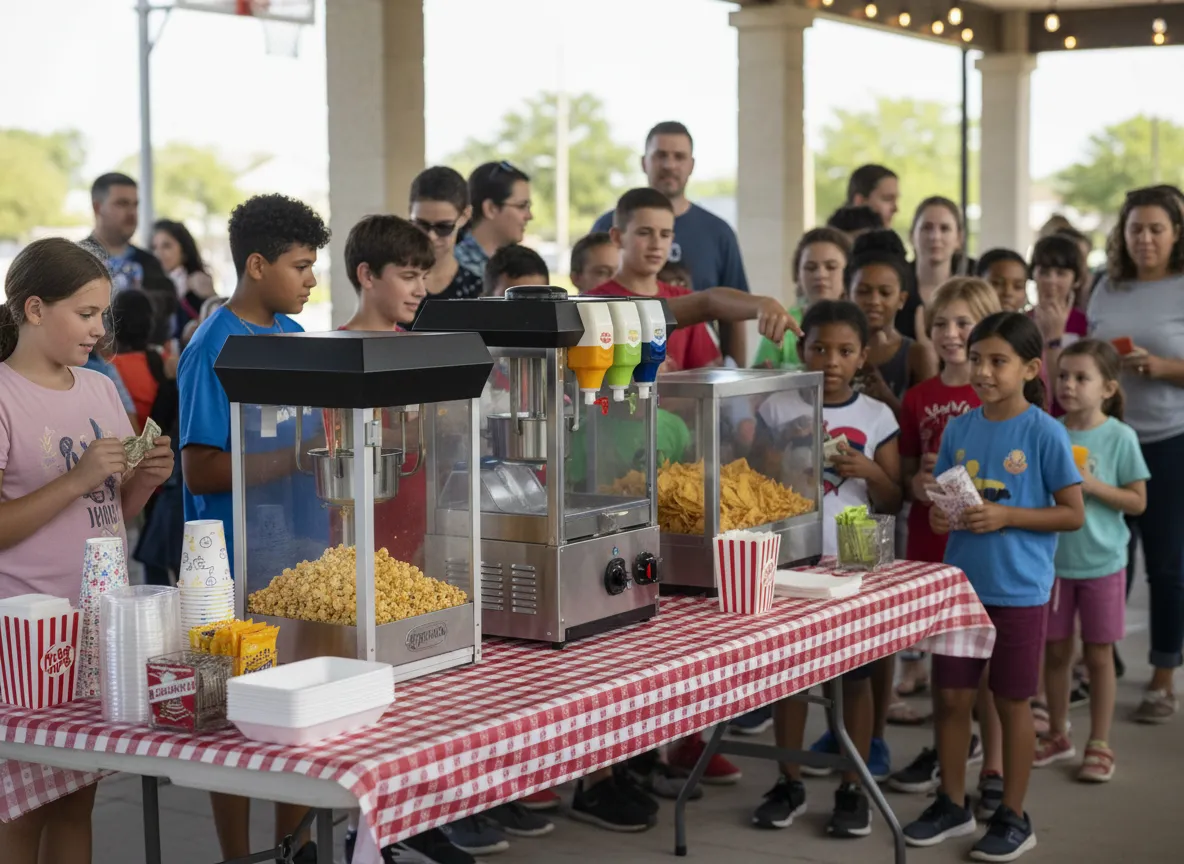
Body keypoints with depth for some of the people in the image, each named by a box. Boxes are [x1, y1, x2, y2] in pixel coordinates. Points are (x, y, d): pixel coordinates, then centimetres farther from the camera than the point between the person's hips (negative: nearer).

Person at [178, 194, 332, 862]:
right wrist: (301, 456, -22)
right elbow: (202, 470, -18)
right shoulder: (215, 350, -14)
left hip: (304, 553, 8)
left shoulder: (295, 336, 10)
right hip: (244, 564, -7)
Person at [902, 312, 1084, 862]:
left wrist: (1006, 516, -20)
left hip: (1018, 590, -4)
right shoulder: (959, 428, 4)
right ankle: (952, 804, 26)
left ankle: (1013, 817, 20)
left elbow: (1073, 514, -9)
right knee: (951, 696, 10)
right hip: (961, 582, 5)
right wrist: (939, 513, -9)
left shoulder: (1044, 433, -11)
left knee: (1012, 703, 7)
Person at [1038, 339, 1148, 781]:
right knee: (1055, 650, 12)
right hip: (1053, 558, 3)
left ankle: (1099, 745, 17)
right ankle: (1057, 736, 28)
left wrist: (1090, 484, -19)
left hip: (1101, 562, -3)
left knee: (1098, 654, 7)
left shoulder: (1120, 437, -9)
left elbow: (1137, 501, -8)